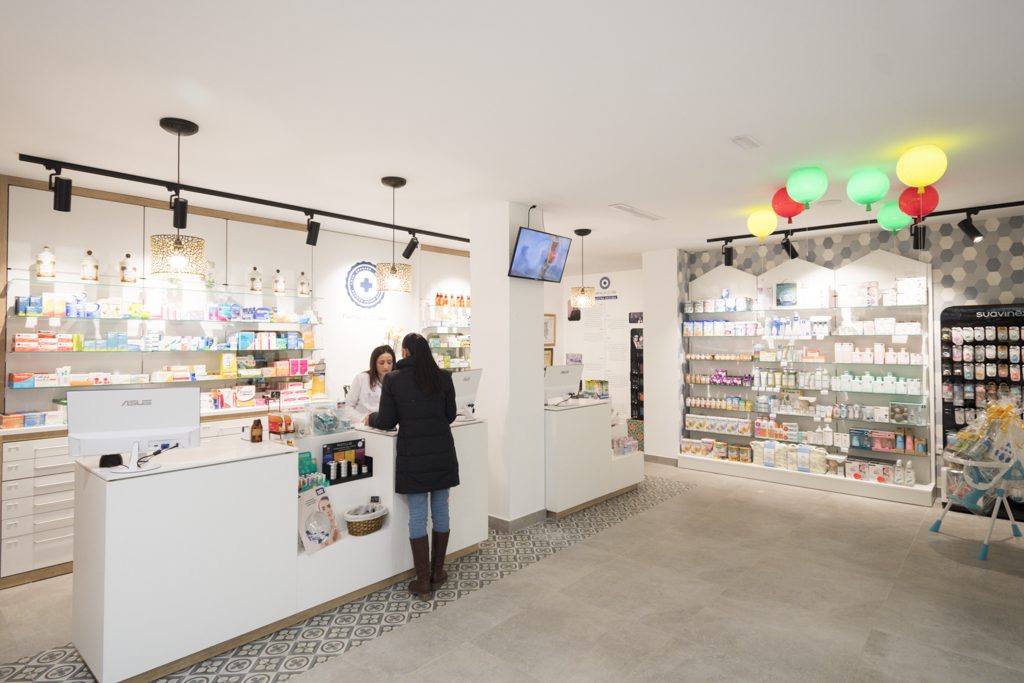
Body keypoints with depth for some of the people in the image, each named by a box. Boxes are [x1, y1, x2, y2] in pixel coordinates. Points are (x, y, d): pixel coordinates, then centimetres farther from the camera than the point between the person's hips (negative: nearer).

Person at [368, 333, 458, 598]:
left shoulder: (393, 379, -7)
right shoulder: (443, 377, 0)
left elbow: (387, 421, -3)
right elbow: (450, 415, 7)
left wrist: (371, 418, 18)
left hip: (413, 455, -2)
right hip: (442, 452, 2)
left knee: (418, 516, 7)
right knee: (440, 511, 13)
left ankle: (423, 580, 14)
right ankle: (437, 572, 26)